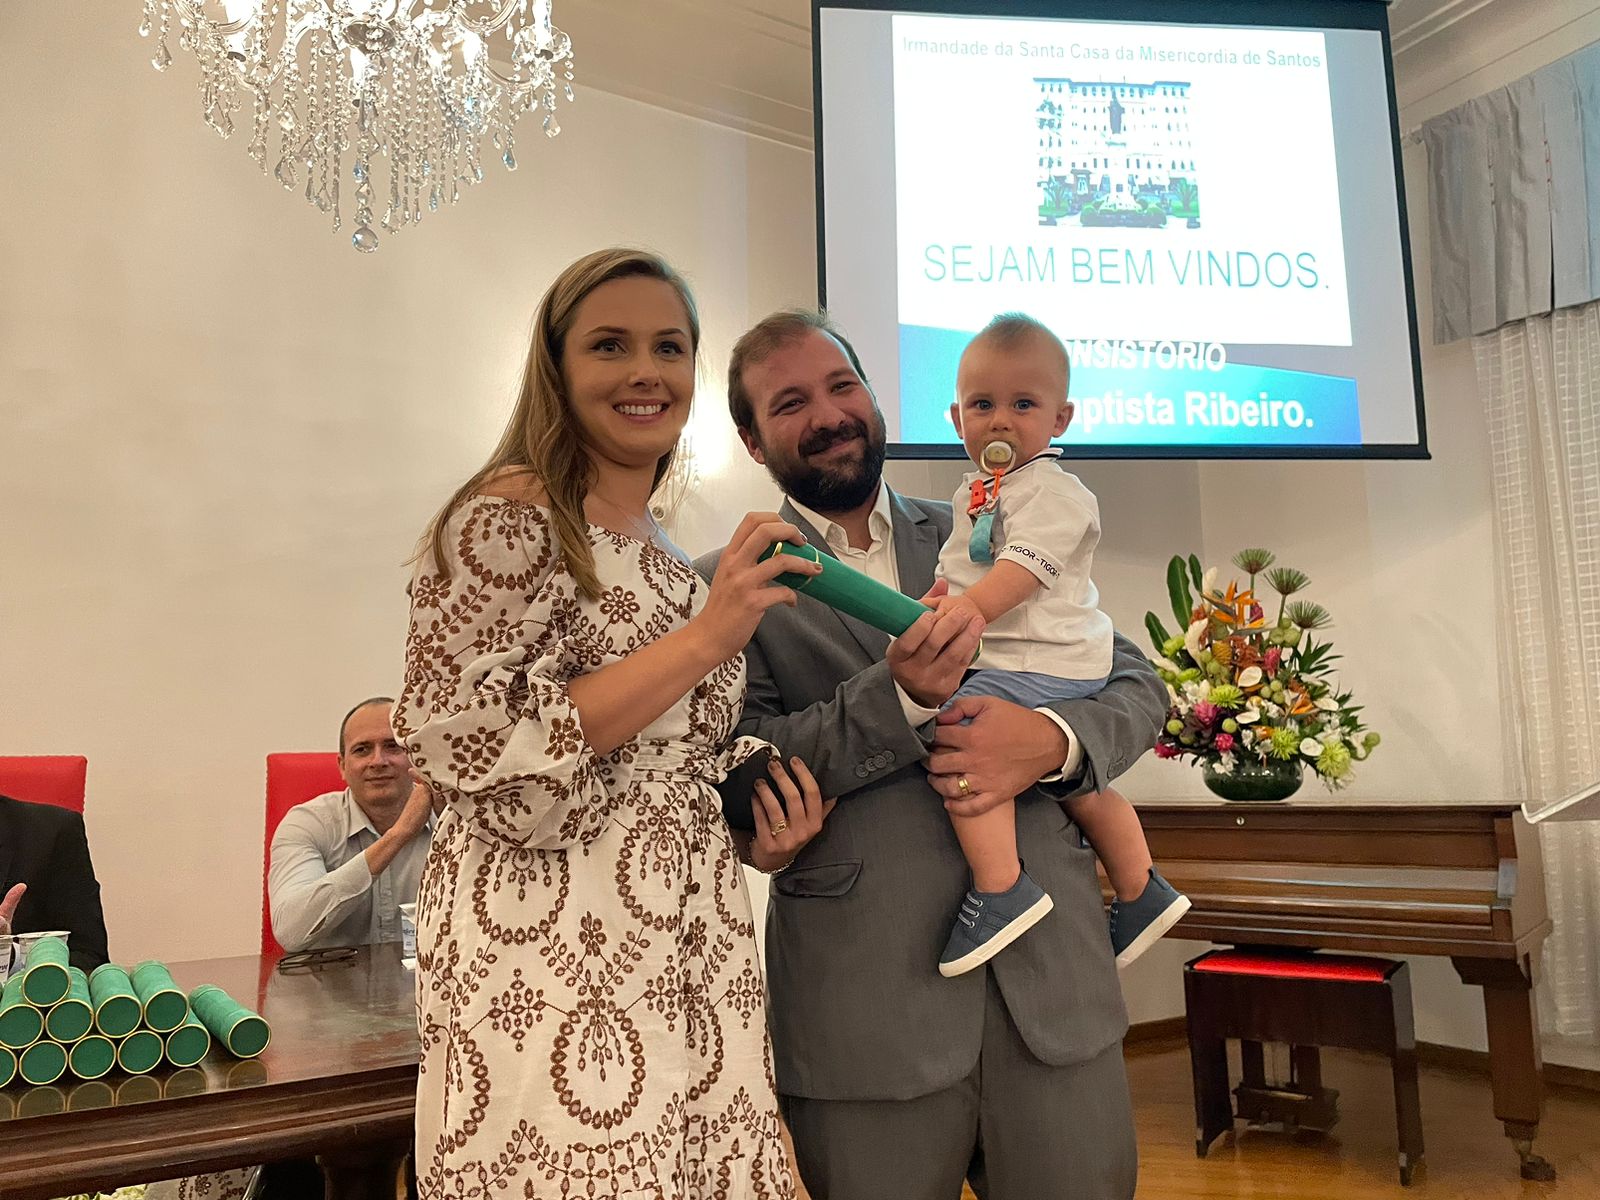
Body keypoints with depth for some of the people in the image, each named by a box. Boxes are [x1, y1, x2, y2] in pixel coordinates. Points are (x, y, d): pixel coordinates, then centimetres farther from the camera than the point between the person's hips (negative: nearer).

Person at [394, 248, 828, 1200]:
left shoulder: (667, 555, 14)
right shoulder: (510, 516, -9)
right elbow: (468, 748, -18)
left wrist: (754, 826, 3)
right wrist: (702, 638, -20)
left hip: (691, 963, 7)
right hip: (550, 964, -7)